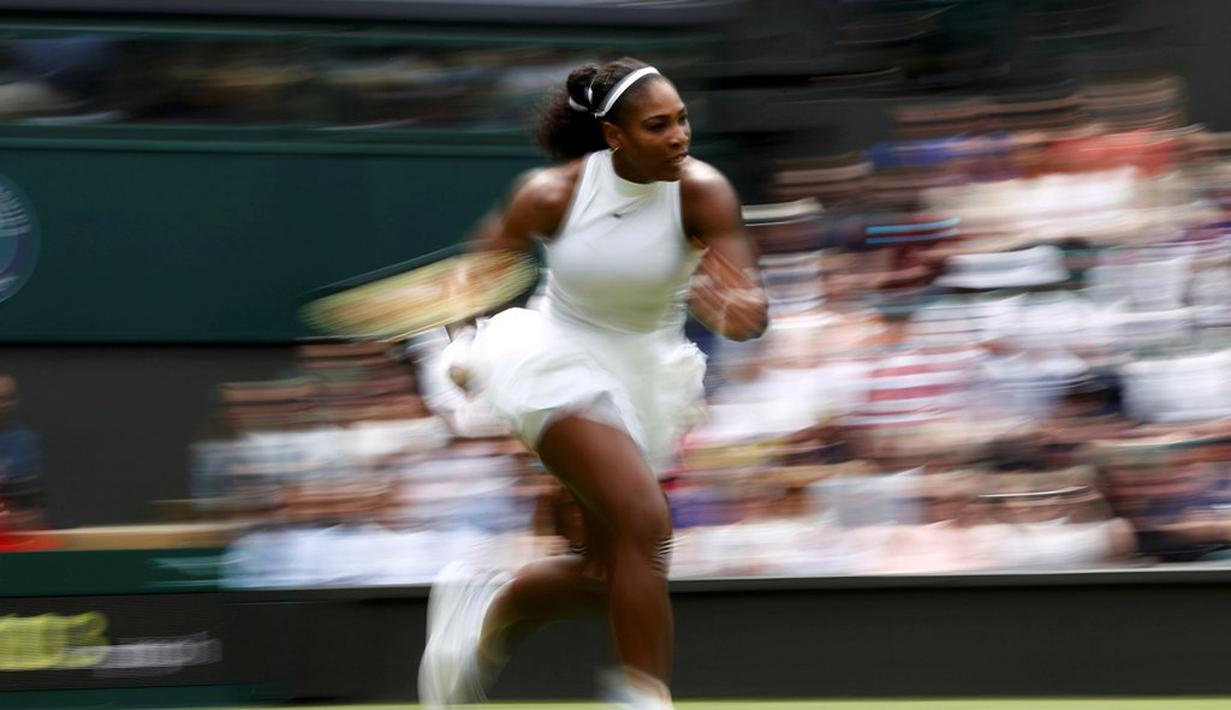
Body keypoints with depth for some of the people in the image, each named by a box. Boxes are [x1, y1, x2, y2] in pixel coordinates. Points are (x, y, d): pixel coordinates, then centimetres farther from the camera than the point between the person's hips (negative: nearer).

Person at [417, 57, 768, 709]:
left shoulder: (700, 193, -18)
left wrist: (739, 312, -49)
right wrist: (465, 343, -2)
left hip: (642, 374, 4)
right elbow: (487, 259, 4)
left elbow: (752, 314, -27)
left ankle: (490, 606, 38)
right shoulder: (550, 195, -18)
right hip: (559, 361, -4)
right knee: (645, 521, -27)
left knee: (604, 577, 9)